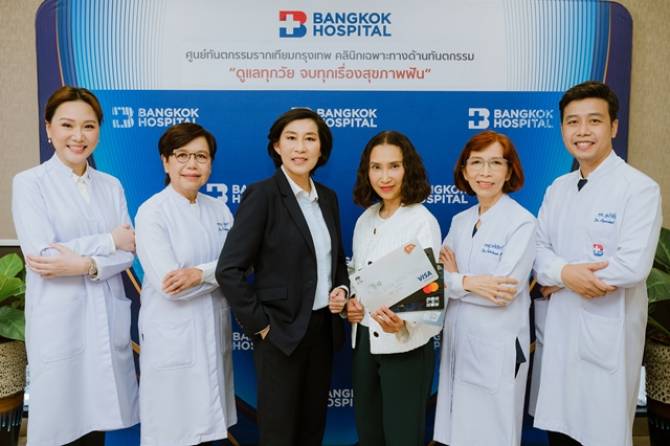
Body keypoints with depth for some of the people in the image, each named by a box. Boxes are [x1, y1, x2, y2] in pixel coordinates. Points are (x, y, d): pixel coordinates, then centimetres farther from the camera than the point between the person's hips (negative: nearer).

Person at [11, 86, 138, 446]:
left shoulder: (111, 186, 8)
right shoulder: (29, 183, -3)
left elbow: (128, 251, 1)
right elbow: (42, 255, -13)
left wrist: (85, 264, -17)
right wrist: (110, 241, -9)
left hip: (108, 320, 4)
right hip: (59, 323, -3)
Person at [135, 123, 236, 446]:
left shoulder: (220, 210, 5)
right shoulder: (151, 212, -11)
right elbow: (167, 284, -20)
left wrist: (201, 273, -21)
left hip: (214, 333, 5)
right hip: (172, 338, -5)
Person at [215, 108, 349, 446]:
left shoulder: (327, 197, 7)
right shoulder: (262, 195, -12)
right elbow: (228, 270, -16)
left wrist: (341, 289, -1)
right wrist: (260, 324, -14)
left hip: (323, 327, 6)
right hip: (281, 332, -6)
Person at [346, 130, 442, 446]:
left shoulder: (423, 220, -13)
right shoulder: (365, 219, 6)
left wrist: (403, 324, -33)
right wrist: (350, 301, -4)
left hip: (405, 346, -6)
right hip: (364, 340, 6)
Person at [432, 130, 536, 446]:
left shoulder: (522, 223, -12)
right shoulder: (459, 221, 7)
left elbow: (502, 294, -19)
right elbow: (439, 277, 3)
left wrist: (455, 280, -8)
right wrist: (469, 283, -15)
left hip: (497, 350, -5)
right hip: (457, 343, 6)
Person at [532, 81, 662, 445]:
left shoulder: (639, 188, -10)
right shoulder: (557, 189, 9)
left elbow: (634, 265, -21)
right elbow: (538, 249, 5)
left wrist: (558, 281, -11)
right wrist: (565, 273, -18)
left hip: (608, 333, -5)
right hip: (560, 327, 5)